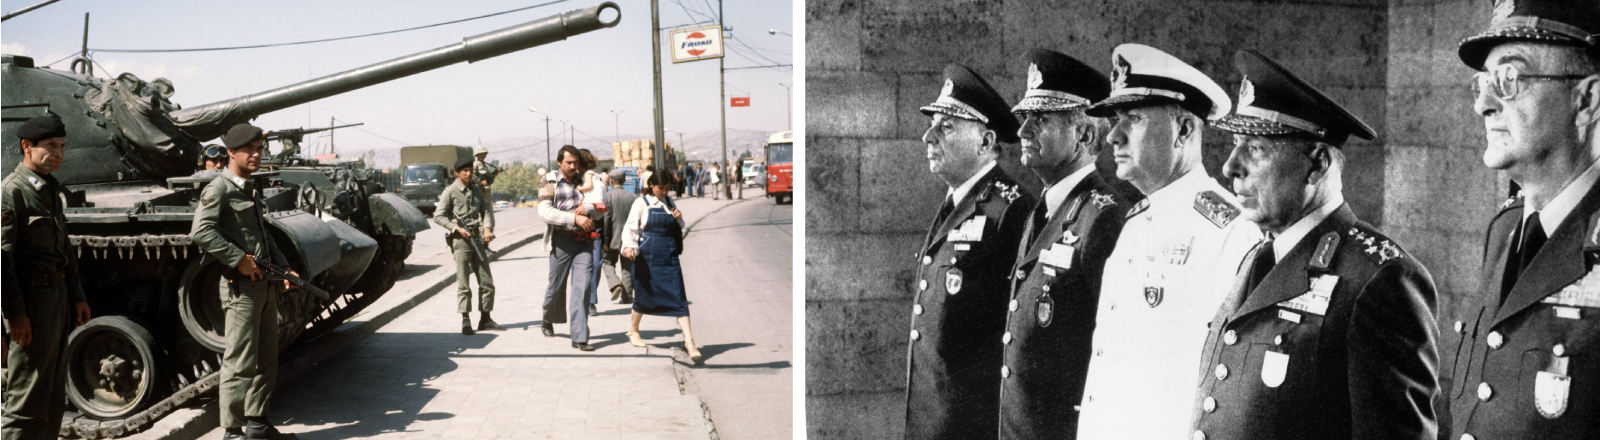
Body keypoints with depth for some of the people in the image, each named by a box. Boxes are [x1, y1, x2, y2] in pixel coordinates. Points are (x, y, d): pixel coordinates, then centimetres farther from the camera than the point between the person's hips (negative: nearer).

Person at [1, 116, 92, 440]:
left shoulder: (53, 190, 16)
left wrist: (77, 297, 16)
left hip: (58, 296, 9)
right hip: (31, 301, -9)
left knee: (54, 399, 15)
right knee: (27, 401, -5)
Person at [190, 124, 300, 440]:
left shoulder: (252, 190, 18)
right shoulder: (219, 189, -9)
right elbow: (201, 232, -22)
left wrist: (283, 267, 11)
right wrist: (239, 259, -20)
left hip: (266, 284, 9)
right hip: (240, 286, -9)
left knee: (266, 359, 13)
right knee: (240, 363, -5)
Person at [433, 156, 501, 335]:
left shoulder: (477, 190, 14)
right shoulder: (450, 191, -2)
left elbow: (486, 210, 13)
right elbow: (438, 216, -4)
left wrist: (487, 228, -5)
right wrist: (457, 229, -13)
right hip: (461, 240, -5)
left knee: (487, 282, 5)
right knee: (463, 284, -4)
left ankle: (485, 319, 13)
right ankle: (465, 321, 0)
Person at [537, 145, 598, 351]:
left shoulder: (584, 181, 9)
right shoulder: (550, 184, -2)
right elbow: (546, 212, -16)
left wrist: (587, 209, -13)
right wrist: (575, 218, -24)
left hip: (584, 240, 2)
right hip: (561, 241, -2)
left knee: (581, 287, -6)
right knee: (557, 286, 11)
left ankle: (580, 337, -5)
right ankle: (548, 321, 41)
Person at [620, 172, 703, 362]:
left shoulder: (669, 203, 11)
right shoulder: (641, 203, -2)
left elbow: (679, 229, 20)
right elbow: (630, 228, -4)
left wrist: (679, 219, -2)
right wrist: (629, 247, -21)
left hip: (669, 257, 3)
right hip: (647, 256, -3)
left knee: (679, 298, -6)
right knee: (644, 296, 10)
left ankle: (689, 342, -9)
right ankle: (633, 330, 36)